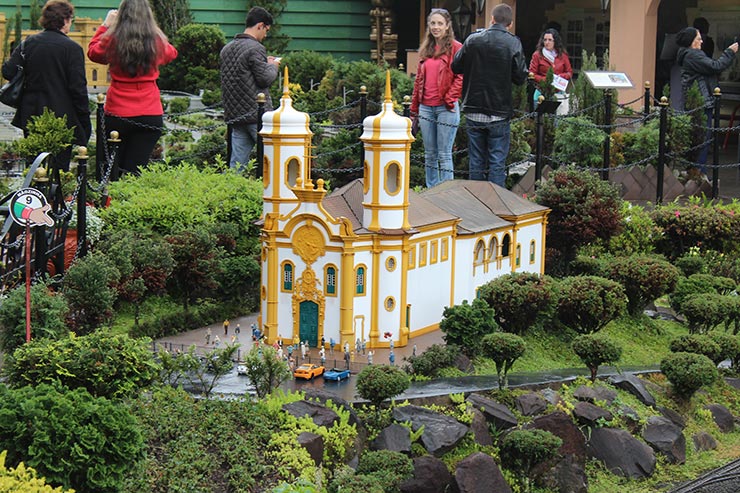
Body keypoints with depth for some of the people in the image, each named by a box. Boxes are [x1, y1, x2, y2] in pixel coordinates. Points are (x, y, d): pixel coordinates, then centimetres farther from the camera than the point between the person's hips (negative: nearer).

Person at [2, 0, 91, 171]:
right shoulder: (72, 48, -10)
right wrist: (85, 121, -5)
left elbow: (8, 72, -3)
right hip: (61, 118, -4)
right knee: (59, 167, 2)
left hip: (31, 117, 4)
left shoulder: (28, 43, 2)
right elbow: (78, 88, -12)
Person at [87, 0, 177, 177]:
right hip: (150, 115, 1)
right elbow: (172, 53, 23)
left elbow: (92, 52, 18)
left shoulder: (112, 41, -5)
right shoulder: (157, 43, -2)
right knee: (135, 170, -1)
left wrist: (105, 25, 24)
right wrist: (152, 30, 25)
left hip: (117, 114, -1)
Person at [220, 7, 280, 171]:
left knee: (236, 166, 5)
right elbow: (265, 79, -13)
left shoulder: (226, 49, 14)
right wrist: (272, 65, 6)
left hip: (234, 115, 8)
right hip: (257, 115, -8)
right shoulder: (255, 48, -12)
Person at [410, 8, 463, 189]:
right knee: (430, 155, 11)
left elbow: (461, 77, -8)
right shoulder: (425, 49, 15)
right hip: (426, 107, 6)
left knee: (444, 155, -4)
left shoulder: (456, 48, -4)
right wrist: (414, 106, 14)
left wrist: (450, 99, -13)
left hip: (446, 108, -6)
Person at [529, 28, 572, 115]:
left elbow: (570, 72, 15)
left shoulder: (563, 55, 10)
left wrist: (561, 76, -6)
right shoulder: (537, 55, 2)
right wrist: (544, 79, -13)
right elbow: (531, 74, 0)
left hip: (560, 94, 2)